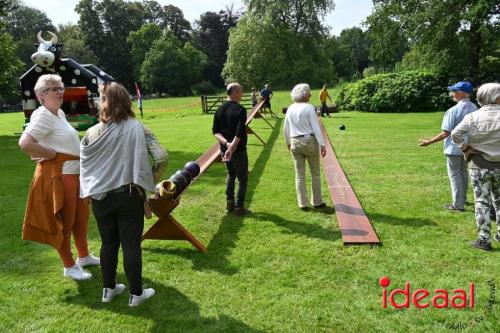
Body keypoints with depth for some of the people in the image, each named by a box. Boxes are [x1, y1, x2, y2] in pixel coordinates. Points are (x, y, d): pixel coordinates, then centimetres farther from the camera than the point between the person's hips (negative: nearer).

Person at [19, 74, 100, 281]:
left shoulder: (59, 113, 11)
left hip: (74, 173, 9)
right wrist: (53, 154, -18)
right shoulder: (43, 115, -17)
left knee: (81, 217, 21)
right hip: (58, 175, -9)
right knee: (64, 222, 5)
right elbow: (25, 144, -29)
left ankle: (84, 256, 39)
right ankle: (69, 267, 21)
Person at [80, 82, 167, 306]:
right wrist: (147, 185, -5)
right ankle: (136, 294, 19)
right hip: (128, 195, -3)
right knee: (131, 245, 6)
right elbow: (160, 156, -19)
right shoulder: (135, 128, -13)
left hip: (100, 196, 3)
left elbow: (84, 162, 4)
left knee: (108, 243, 17)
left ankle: (108, 289, 32)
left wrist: (89, 190, 16)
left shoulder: (92, 132, -5)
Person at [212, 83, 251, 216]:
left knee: (231, 174, 24)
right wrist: (232, 147, -27)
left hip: (224, 149, 7)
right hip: (238, 150, -7)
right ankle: (239, 207, 12)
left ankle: (230, 203, 27)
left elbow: (215, 131, -1)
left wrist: (226, 143, -12)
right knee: (242, 178, 7)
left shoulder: (219, 110, 4)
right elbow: (239, 133, -26)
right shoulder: (240, 110, -16)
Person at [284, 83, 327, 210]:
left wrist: (288, 143, 24)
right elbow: (316, 128, -16)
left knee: (299, 175, 9)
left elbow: (286, 130, 10)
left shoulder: (290, 109, 4)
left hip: (295, 143, 4)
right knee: (315, 173, 10)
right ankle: (317, 202, 18)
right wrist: (322, 144, -15)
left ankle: (303, 203, 13)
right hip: (310, 141, -4)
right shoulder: (309, 107, -12)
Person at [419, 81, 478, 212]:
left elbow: (445, 133, -22)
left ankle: (458, 205, 7)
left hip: (454, 148, -7)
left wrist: (429, 142, -13)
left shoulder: (453, 110, -22)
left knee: (455, 174, 2)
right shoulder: (474, 108, 0)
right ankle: (462, 199, 34)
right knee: (463, 172, 21)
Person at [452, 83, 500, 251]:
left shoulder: (472, 117, -9)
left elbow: (455, 134, -16)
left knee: (482, 202, 5)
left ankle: (484, 240, 8)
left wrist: (465, 148, -1)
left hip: (479, 165, -1)